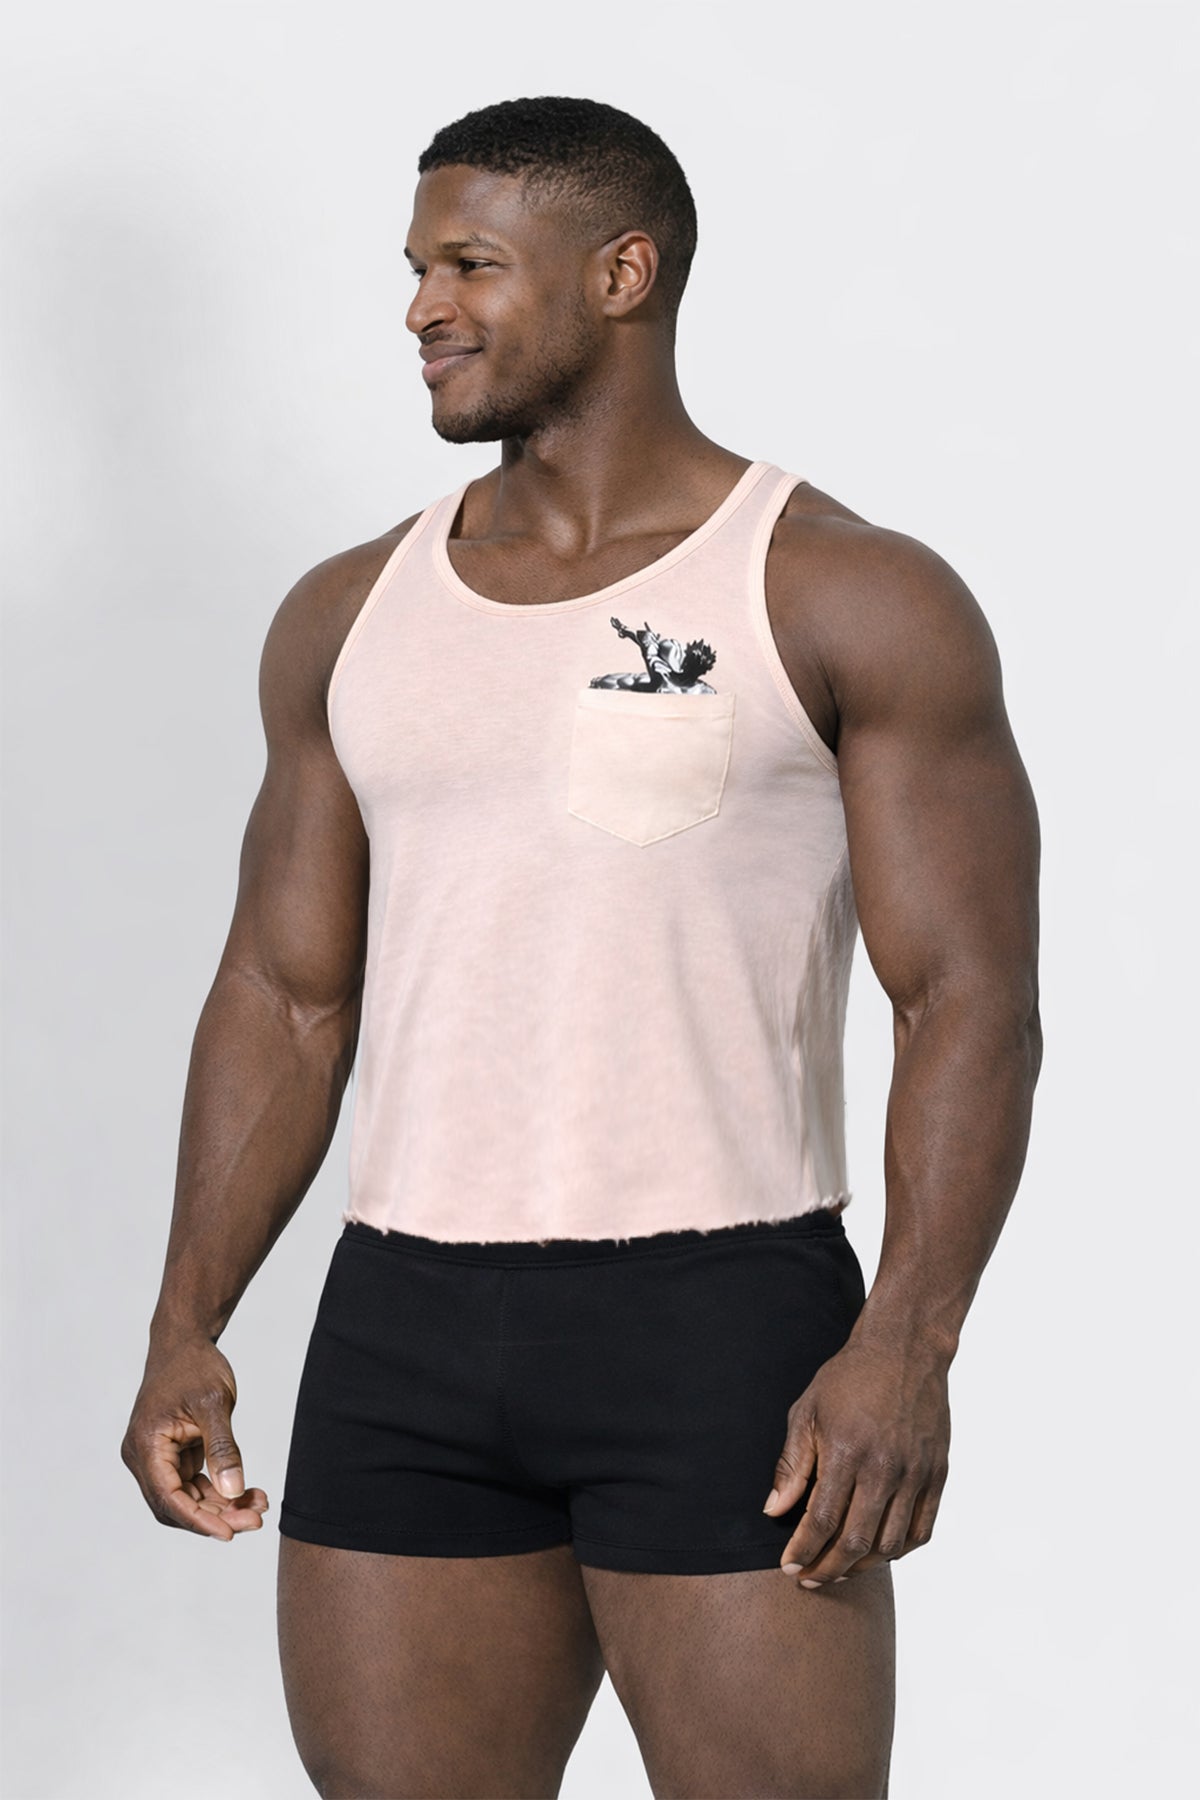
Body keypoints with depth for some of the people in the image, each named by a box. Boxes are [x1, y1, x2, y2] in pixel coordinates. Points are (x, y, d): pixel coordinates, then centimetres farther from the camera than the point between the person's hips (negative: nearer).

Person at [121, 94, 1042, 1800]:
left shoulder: (852, 601, -4)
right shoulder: (350, 615, 11)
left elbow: (972, 1000, -9)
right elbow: (287, 991, 14)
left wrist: (907, 1348, -20)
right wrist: (187, 1328, 6)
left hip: (723, 1322, -5)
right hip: (404, 1334, 5)